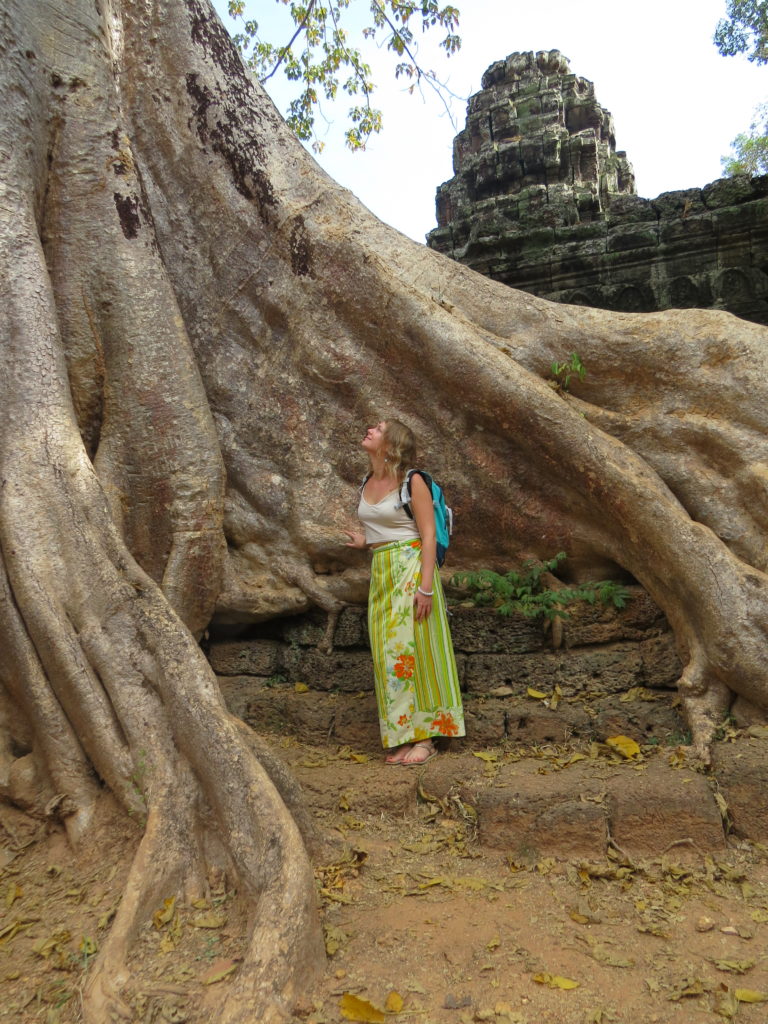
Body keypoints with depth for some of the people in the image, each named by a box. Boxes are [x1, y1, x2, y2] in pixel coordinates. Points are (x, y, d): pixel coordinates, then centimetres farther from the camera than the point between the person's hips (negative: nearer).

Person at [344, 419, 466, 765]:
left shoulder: (412, 481, -9)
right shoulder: (367, 483, 12)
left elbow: (428, 535, -13)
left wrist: (425, 586, -18)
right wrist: (365, 541, 9)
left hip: (411, 568, -7)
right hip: (380, 571, 7)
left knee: (413, 648, -3)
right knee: (388, 653, 7)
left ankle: (425, 737, 8)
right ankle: (402, 735, 17)